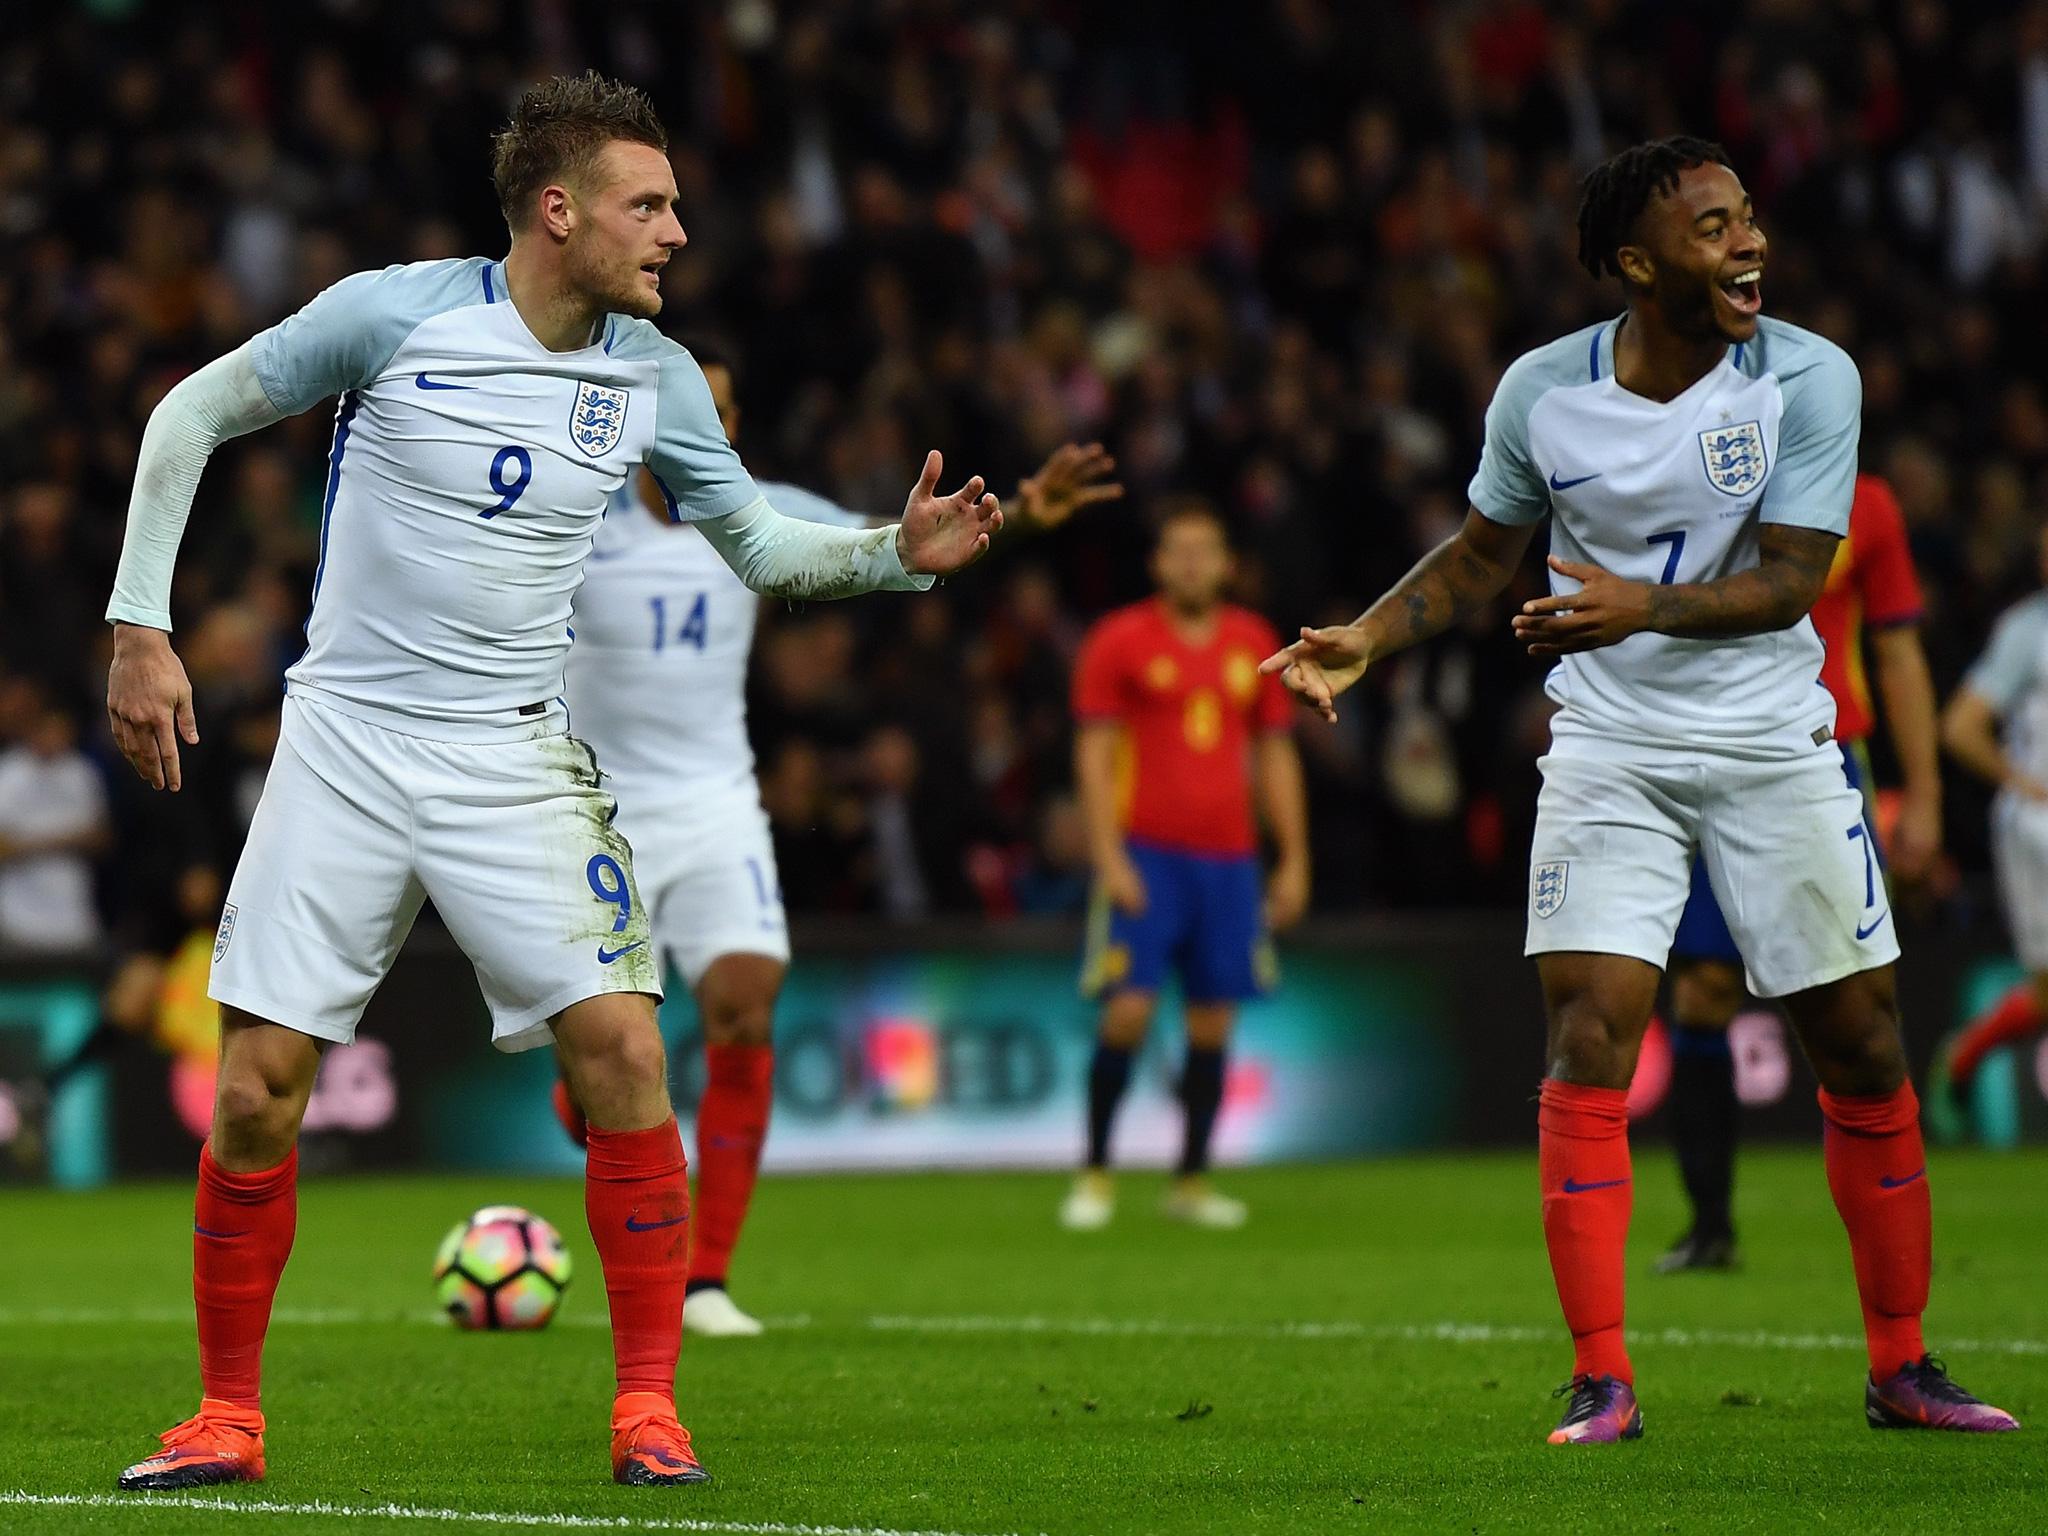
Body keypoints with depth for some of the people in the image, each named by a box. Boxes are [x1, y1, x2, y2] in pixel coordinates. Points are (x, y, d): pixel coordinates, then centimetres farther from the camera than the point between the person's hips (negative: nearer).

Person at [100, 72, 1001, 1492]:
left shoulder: (654, 378, 1)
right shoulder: (394, 313, -10)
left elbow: (758, 541, 14)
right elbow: (194, 415, 1)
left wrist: (897, 553, -5)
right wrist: (141, 630, -3)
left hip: (515, 759, 2)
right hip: (344, 741, -2)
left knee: (622, 1052, -14)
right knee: (257, 1091, -4)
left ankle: (649, 1411, -3)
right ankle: (228, 1418, 12)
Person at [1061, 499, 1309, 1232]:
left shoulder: (1252, 642, 11)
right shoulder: (1120, 640, -1)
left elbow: (1276, 754, 16)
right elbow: (1093, 751, -3)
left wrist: (1293, 861, 12)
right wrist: (1108, 855, -12)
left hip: (1229, 858, 4)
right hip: (1145, 854, -4)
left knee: (1213, 1022, 2)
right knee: (1128, 1008, -12)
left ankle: (1192, 1180, 11)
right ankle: (1094, 1173, 0)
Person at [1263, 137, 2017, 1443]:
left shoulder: (1809, 378, -10)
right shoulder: (1543, 393, -5)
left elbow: (1789, 581, -16)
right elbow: (1482, 556, 12)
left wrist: (1644, 607, -32)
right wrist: (1365, 639, -2)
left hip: (1776, 747, 0)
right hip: (1610, 749, 0)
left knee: (1864, 1049, 2)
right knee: (1587, 1042, -12)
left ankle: (1901, 1367, 17)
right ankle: (1601, 1382, -7)